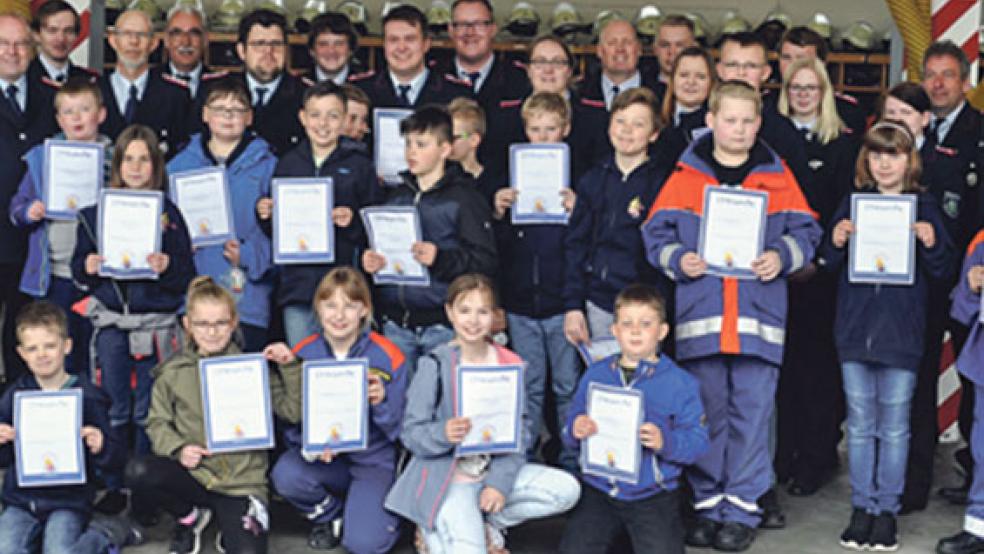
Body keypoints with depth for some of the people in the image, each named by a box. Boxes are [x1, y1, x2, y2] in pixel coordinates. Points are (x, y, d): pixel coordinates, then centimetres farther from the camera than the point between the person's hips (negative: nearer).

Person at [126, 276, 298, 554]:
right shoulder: (172, 373, 7)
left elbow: (294, 411, -1)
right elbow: (157, 422, 8)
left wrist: (289, 368, -12)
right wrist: (178, 448, -11)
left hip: (241, 480, -2)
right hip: (193, 474, 2)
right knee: (138, 472, -28)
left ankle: (231, 525, 14)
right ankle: (190, 516, 4)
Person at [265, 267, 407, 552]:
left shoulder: (388, 357, -11)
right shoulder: (301, 355, -6)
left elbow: (397, 430, -8)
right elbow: (289, 422, -1)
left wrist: (381, 403, -30)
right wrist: (308, 445, -24)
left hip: (372, 459, -3)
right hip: (319, 457, 3)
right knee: (285, 475, -30)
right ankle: (329, 514, 4)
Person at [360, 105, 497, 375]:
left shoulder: (464, 198, -4)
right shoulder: (396, 196, 14)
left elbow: (486, 260, -11)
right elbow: (380, 247, 24)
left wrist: (440, 259, -22)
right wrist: (372, 260, 2)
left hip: (441, 324, -5)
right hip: (396, 323, 5)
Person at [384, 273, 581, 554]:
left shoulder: (509, 365, 2)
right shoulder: (435, 365, -9)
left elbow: (520, 429, 1)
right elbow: (411, 433, -9)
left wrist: (501, 481, -12)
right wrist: (443, 434, -31)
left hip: (494, 470, 5)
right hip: (447, 477, -5)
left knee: (568, 489, -13)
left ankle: (487, 525, 1)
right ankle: (436, 530, 6)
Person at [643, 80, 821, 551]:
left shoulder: (778, 177, 7)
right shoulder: (686, 176, 6)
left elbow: (805, 231, 7)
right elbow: (656, 233, 6)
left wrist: (782, 257, -11)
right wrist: (678, 260, -11)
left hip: (758, 317, 0)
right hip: (699, 316, 0)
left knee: (752, 413, 1)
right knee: (705, 412, 7)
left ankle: (743, 508, 11)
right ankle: (708, 504, 18)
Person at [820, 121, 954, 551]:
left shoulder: (924, 207, 4)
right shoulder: (852, 204, 7)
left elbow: (941, 271, 4)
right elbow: (831, 264, 8)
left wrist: (931, 244, -15)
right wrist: (836, 243, -12)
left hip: (902, 333, -1)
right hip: (855, 328, 2)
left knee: (894, 426, 4)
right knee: (860, 425, 7)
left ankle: (887, 509, 13)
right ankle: (862, 507, 16)